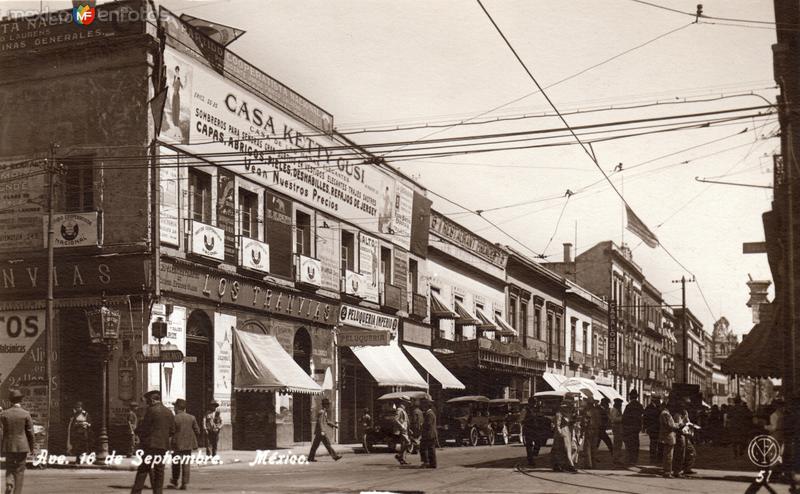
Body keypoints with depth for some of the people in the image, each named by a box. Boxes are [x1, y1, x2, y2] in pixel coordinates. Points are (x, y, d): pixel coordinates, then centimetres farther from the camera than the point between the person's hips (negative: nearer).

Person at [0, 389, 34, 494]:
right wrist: (31, 447, 7)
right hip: (22, 446, -1)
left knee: (9, 469, 15)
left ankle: (9, 484, -12)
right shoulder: (26, 414, -7)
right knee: (19, 470, 7)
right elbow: (30, 432, -4)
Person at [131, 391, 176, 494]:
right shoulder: (169, 412, 9)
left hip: (150, 444, -6)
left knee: (143, 470, -4)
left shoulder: (151, 410, -10)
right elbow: (172, 431, 11)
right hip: (163, 445, 6)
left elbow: (143, 428, -9)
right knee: (159, 471, 10)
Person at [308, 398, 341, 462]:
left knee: (315, 445, 9)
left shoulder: (324, 412, 18)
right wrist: (322, 431, -27)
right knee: (327, 444, -6)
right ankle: (334, 456, -3)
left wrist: (334, 425, 24)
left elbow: (327, 421, 27)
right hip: (321, 431, -10)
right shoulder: (321, 412, -15)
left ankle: (310, 458, 10)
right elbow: (320, 422, -22)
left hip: (318, 432, 10)